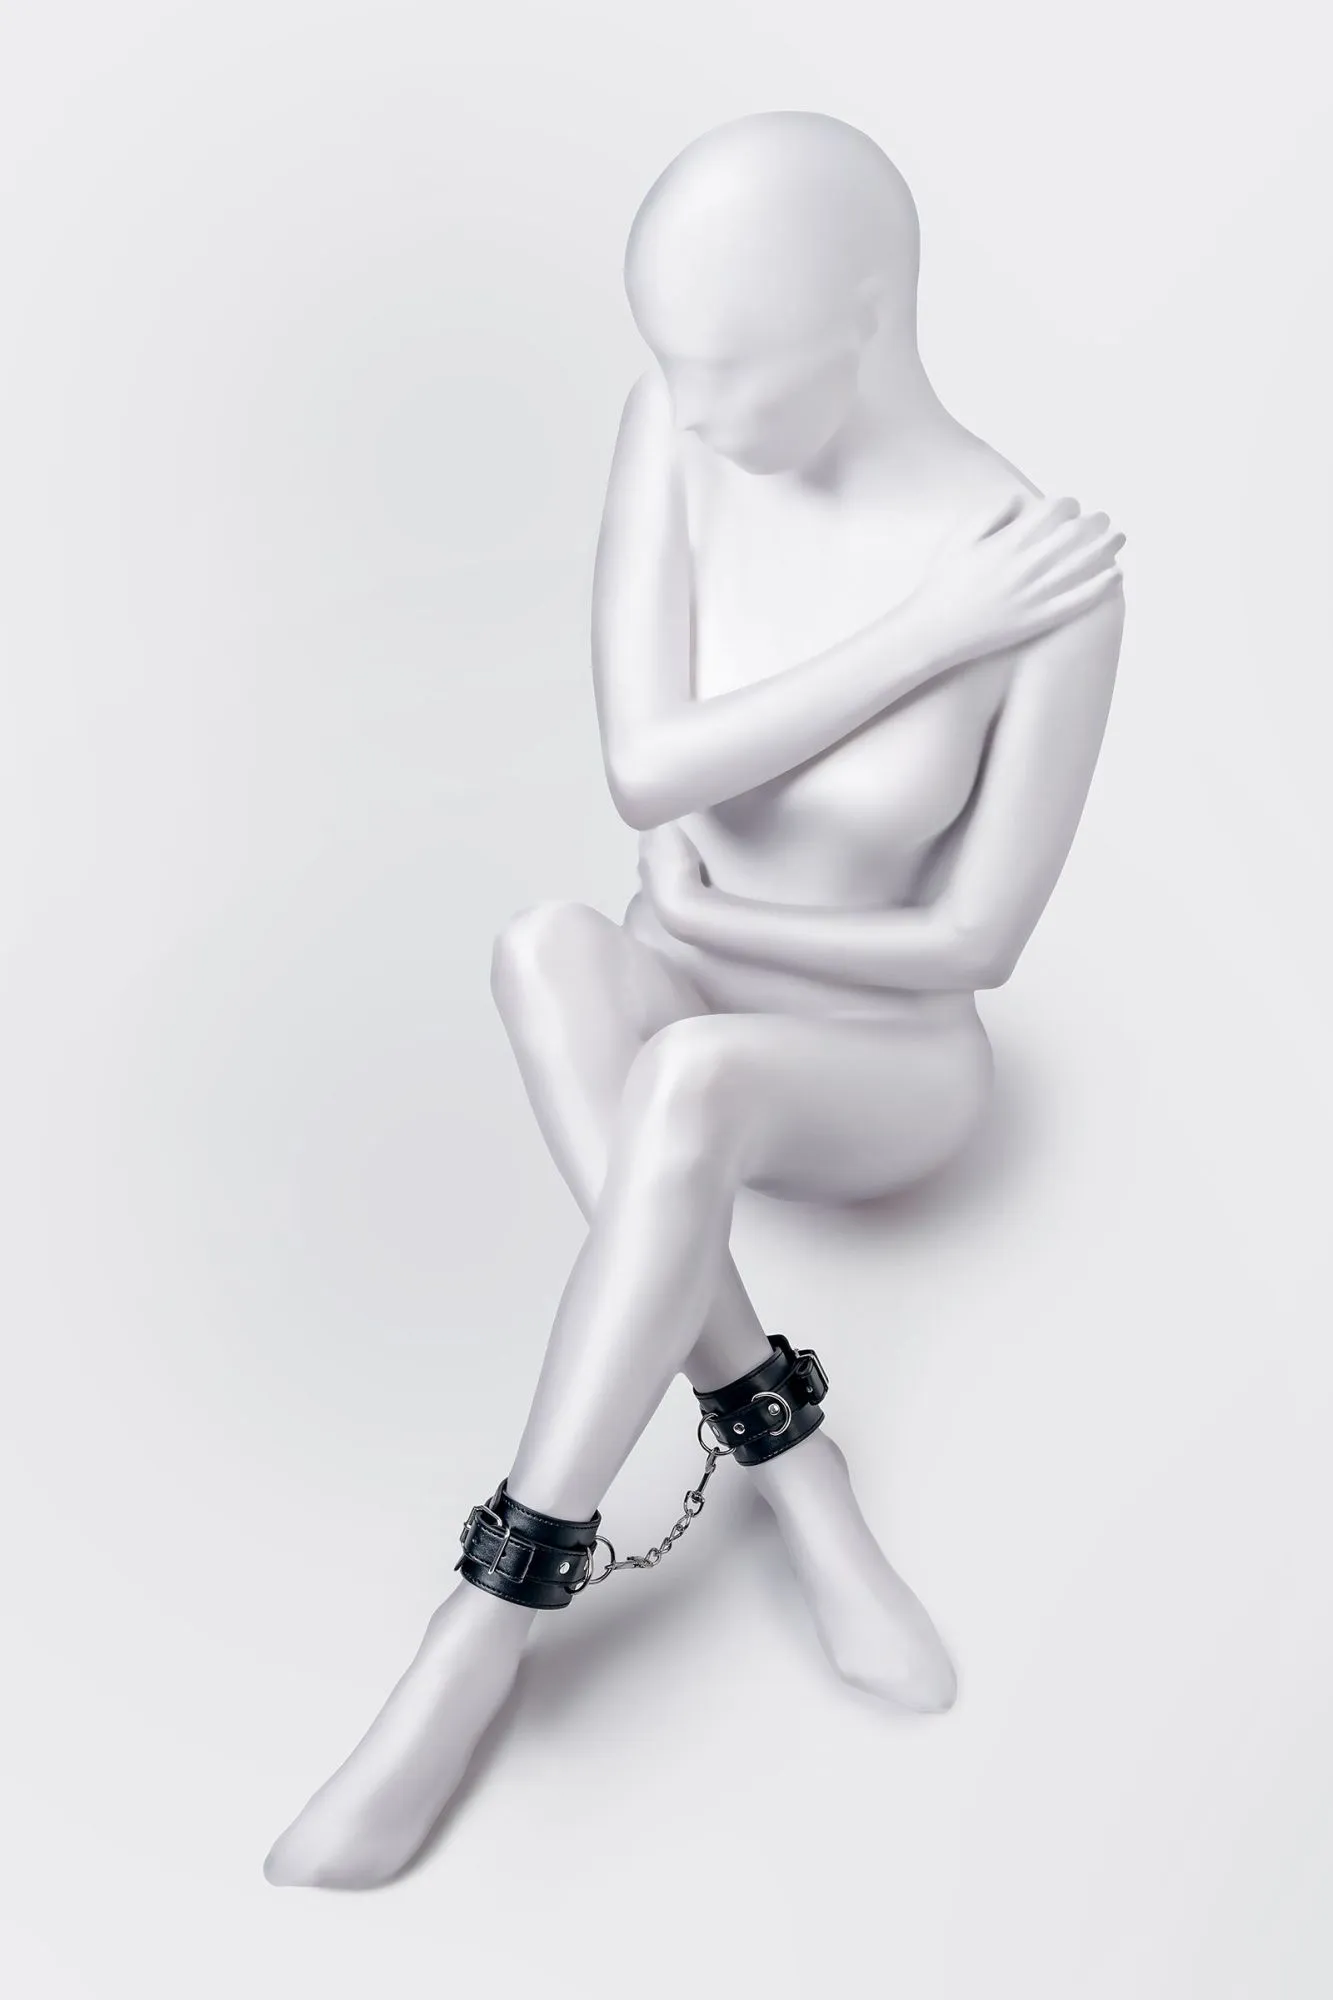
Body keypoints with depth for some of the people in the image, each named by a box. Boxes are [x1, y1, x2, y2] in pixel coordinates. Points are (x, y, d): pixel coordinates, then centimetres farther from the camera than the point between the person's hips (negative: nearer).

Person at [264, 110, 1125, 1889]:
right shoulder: (678, 428, -14)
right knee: (548, 946, -35)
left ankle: (475, 1646, -30)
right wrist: (933, 634, -29)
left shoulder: (1061, 588, -26)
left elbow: (983, 943, -20)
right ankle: (803, 1493, -27)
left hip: (885, 1073, -4)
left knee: (686, 1079, -41)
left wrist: (712, 925, -12)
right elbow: (641, 772, -23)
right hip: (688, 1012, 4)